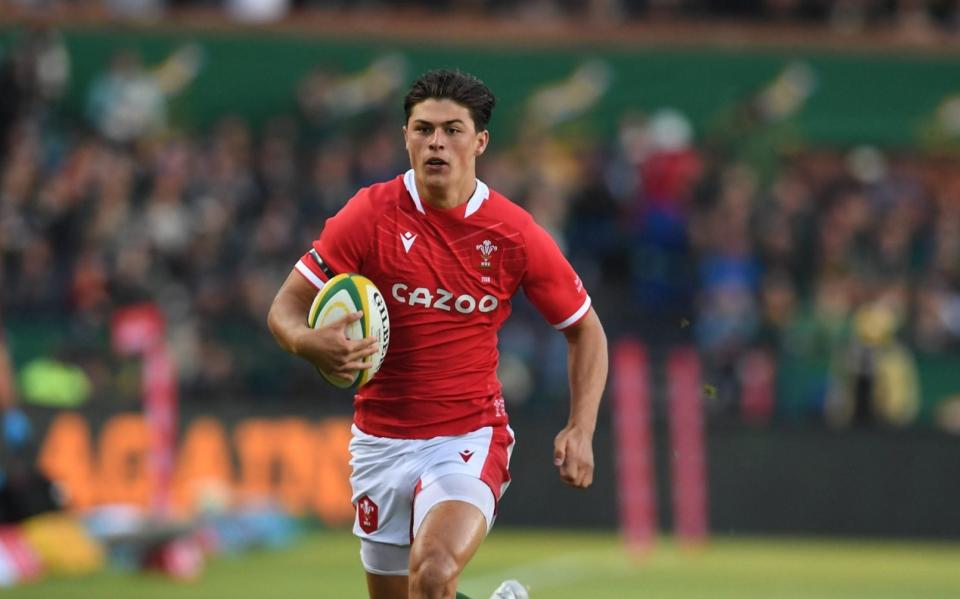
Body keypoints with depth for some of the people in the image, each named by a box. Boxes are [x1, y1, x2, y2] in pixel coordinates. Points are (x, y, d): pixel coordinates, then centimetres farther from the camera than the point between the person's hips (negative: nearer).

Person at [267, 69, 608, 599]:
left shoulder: (515, 234, -6)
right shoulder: (370, 214, -7)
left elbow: (585, 330, 6)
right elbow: (285, 308, -5)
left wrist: (580, 430, -7)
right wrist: (312, 344, -29)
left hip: (470, 438, -3)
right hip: (381, 441, 3)